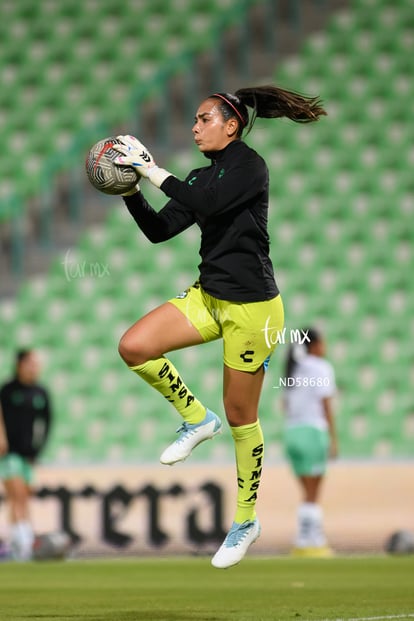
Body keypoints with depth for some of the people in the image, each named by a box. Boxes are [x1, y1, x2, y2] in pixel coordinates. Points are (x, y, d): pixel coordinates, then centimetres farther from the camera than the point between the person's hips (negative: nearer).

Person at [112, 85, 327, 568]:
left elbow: (207, 203, -29)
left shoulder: (248, 165, -12)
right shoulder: (202, 177, 11)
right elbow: (158, 230, 9)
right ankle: (196, 418, 8)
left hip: (251, 306, -7)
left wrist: (151, 169, -24)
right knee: (133, 347, -13)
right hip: (208, 297, 7)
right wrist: (129, 191, -4)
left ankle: (246, 520, 17)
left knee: (240, 417, 2)